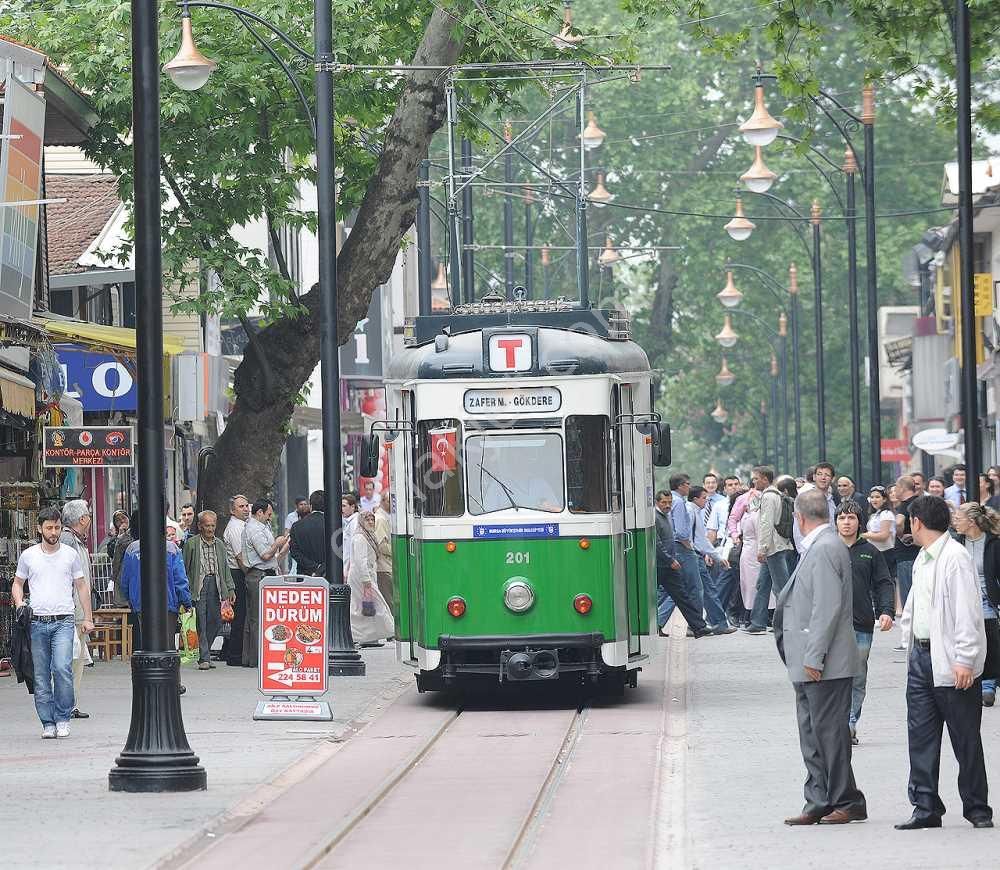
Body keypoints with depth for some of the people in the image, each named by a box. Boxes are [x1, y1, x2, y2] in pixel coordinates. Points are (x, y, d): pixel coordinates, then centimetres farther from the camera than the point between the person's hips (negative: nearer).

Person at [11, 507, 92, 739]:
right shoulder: (28, 555, 7)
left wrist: (88, 618, 9)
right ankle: (48, 723, 10)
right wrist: (19, 604, -2)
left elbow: (81, 586, 13)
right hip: (37, 623, 2)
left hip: (64, 621, -2)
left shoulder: (70, 554, 6)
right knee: (41, 676, 2)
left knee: (62, 668, -18)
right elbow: (17, 583, 17)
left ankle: (63, 718, -5)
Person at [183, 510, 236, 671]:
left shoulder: (219, 544, 15)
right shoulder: (191, 543, 0)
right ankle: (204, 658, -3)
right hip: (198, 584, -5)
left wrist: (230, 589, 10)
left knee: (216, 621, 4)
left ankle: (204, 654, 19)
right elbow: (185, 568, -1)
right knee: (201, 623, -5)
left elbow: (225, 568, 17)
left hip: (215, 584, 5)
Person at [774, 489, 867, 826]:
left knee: (828, 731, -5)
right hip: (811, 662, 10)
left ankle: (847, 803, 1)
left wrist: (814, 657, -21)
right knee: (812, 734, 11)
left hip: (826, 665, -10)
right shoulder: (819, 546, 15)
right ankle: (819, 803, 15)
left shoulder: (824, 548, -15)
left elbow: (828, 606, -21)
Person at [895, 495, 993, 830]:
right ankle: (926, 808, 10)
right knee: (921, 737, 6)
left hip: (951, 663, -9)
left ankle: (977, 809, 10)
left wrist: (964, 660, -21)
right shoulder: (922, 560, 15)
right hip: (922, 657, 9)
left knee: (965, 740, 1)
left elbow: (967, 612, -18)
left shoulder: (955, 557, -14)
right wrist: (911, 644, 18)